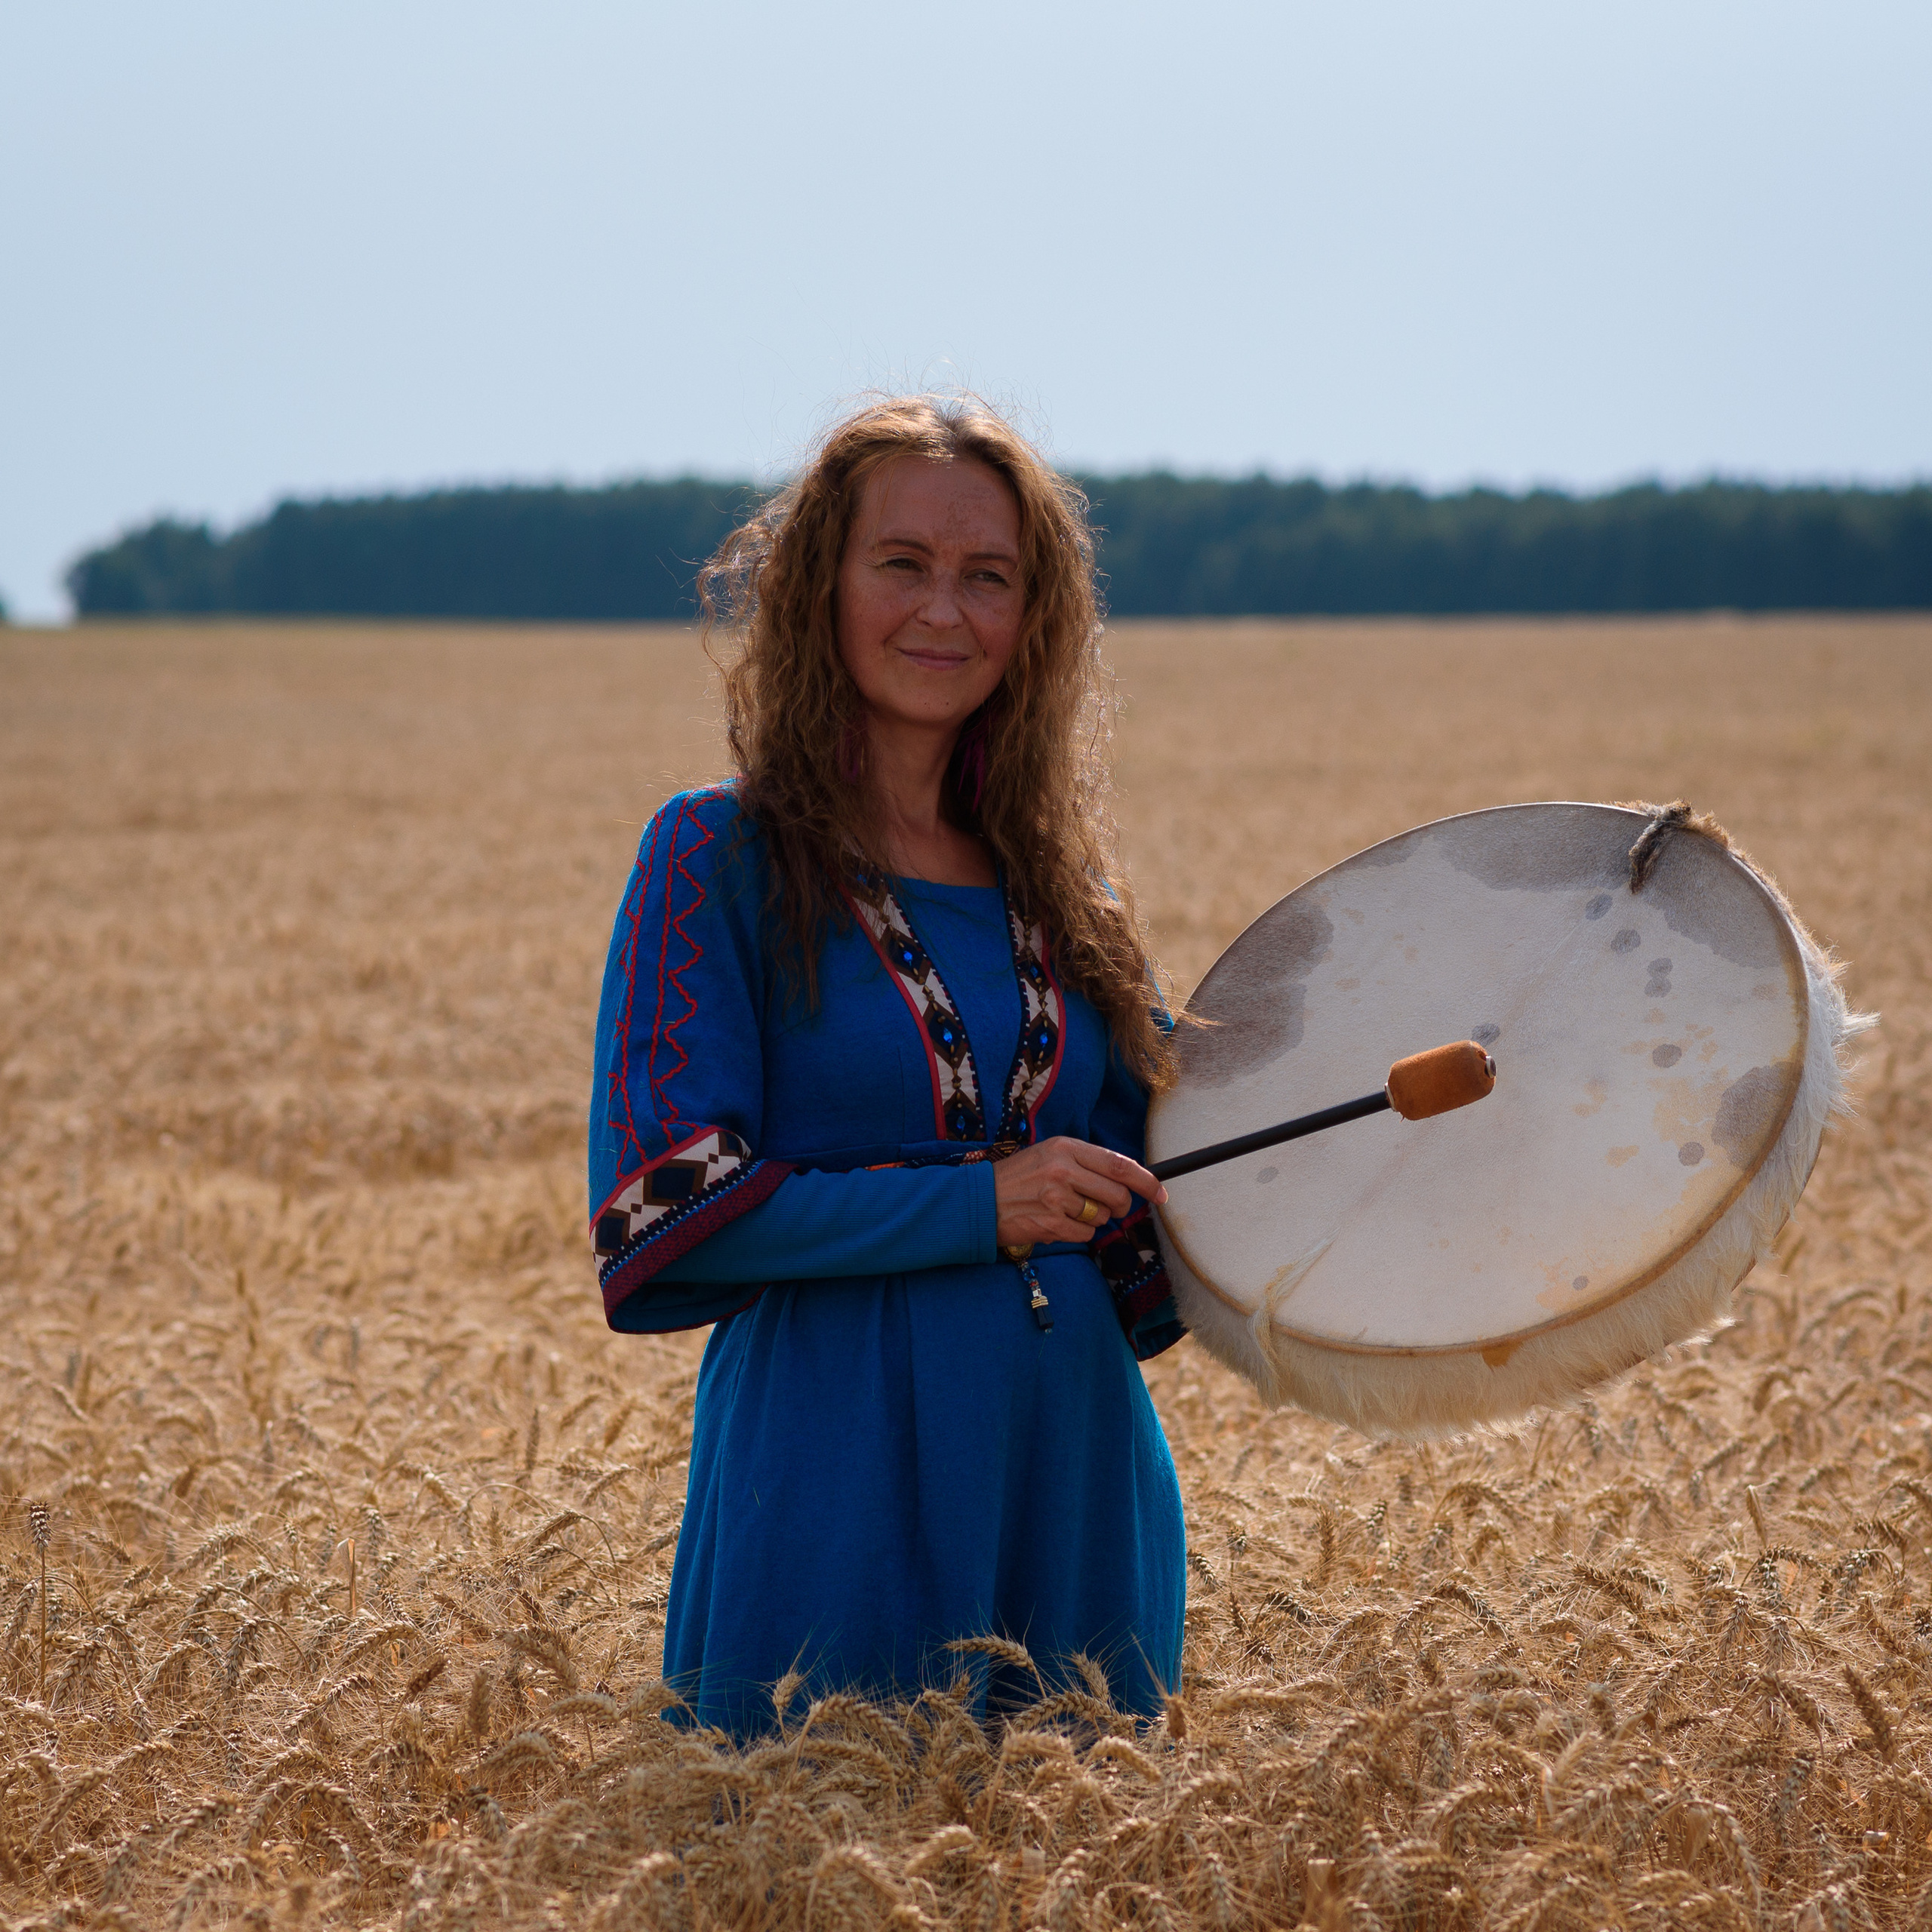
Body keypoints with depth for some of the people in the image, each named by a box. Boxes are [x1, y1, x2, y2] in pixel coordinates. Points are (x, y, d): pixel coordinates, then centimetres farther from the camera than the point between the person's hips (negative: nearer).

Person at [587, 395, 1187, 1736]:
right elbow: (665, 1209, -11)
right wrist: (975, 1207, -15)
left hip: (1078, 1484, 5)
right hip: (843, 1476, -5)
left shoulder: (1059, 881, 11)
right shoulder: (723, 858, -4)